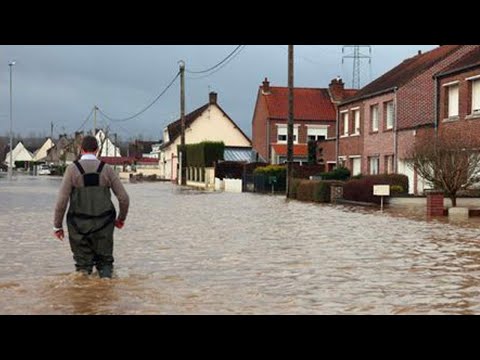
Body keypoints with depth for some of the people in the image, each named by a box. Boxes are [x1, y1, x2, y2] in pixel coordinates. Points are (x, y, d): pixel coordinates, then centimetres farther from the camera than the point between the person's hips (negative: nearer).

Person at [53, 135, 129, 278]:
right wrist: (121, 218, 16)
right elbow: (124, 198, -2)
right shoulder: (107, 169, -1)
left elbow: (62, 201, -11)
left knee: (83, 266, 12)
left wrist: (57, 226, 1)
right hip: (103, 226, 1)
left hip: (80, 227, -1)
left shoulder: (72, 169, -6)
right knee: (105, 262, 14)